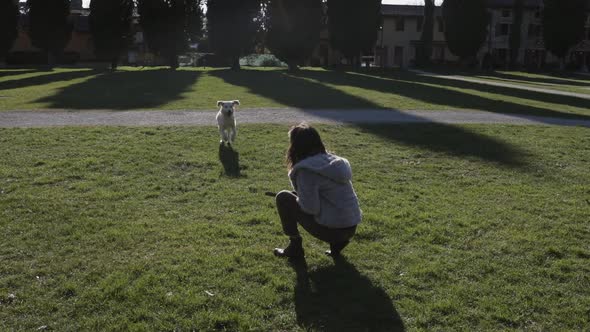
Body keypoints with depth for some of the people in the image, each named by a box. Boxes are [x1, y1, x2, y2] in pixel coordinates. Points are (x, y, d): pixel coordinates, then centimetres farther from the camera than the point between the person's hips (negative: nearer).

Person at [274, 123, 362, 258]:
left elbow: (311, 208, -19)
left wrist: (297, 199, 3)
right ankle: (337, 243, 17)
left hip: (332, 229, -8)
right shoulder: (333, 160, 9)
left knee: (283, 198, 1)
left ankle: (295, 246, 9)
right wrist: (300, 195, 15)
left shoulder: (306, 168, -15)